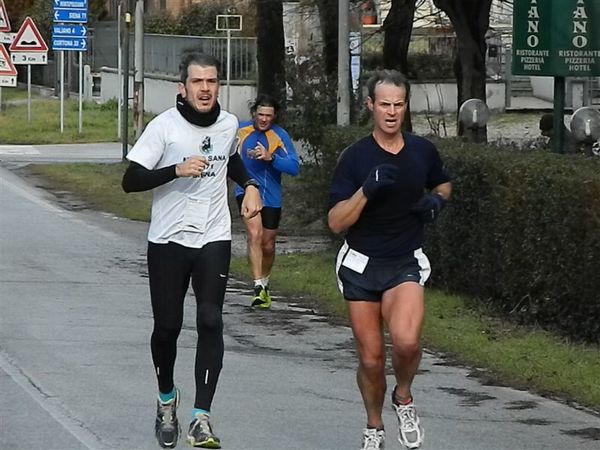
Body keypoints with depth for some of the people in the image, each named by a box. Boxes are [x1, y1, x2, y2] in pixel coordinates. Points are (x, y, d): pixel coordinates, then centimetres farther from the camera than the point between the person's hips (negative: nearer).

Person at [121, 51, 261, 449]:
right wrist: (177, 170, -26)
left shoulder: (229, 125, 4)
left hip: (214, 240, 2)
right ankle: (167, 398, 33)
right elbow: (131, 181, -14)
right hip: (168, 241, -2)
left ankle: (202, 417, -14)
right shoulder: (164, 127, -10)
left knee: (210, 322, -12)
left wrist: (250, 186, 12)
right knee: (168, 326, 5)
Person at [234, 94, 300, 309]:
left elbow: (294, 167, -16)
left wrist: (270, 157, -29)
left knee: (268, 246, 13)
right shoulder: (239, 130, -4)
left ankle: (264, 283, 37)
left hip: (272, 197, 2)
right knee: (255, 234, -24)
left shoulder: (280, 135, -7)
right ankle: (259, 287, -27)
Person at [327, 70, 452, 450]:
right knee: (371, 357, 4)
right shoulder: (355, 157, -8)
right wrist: (366, 191, -27)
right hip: (361, 265, 0)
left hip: (406, 264, 0)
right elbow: (336, 222, -11)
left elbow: (443, 184, 21)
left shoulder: (423, 151, -1)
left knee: (406, 340, -26)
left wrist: (437, 200, -2)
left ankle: (404, 398, 5)